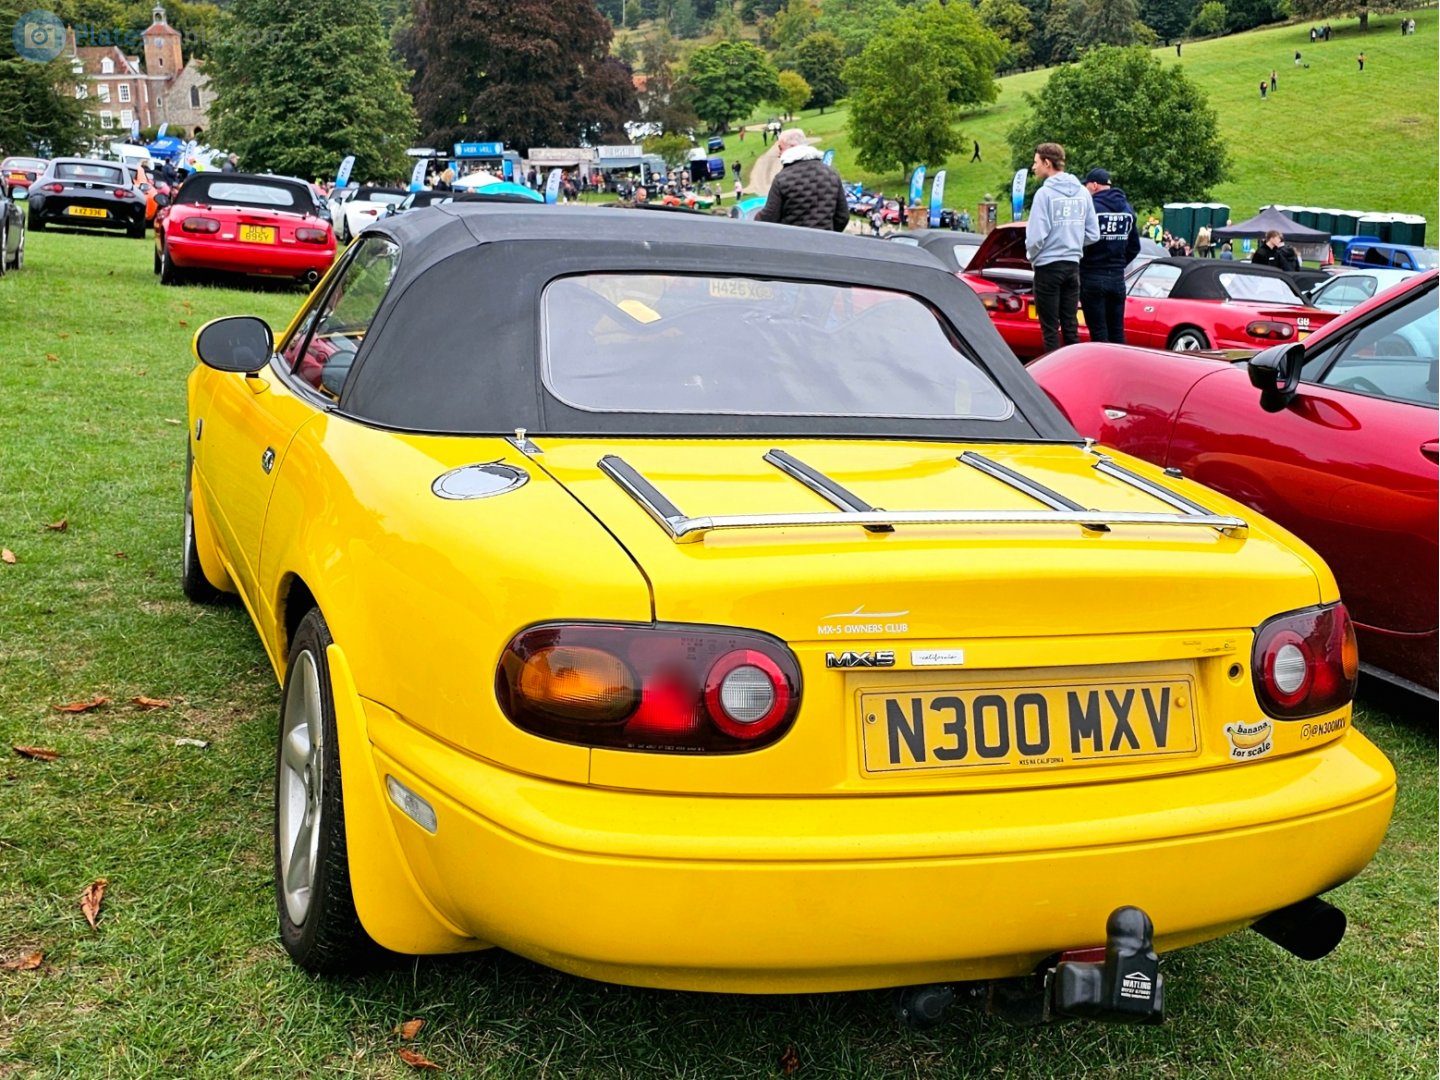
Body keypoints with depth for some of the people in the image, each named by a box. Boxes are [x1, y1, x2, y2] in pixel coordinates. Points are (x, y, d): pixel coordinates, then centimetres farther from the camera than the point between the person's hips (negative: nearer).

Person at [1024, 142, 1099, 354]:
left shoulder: (1045, 193, -13)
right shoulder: (1082, 192, 7)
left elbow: (1036, 236, -17)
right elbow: (1093, 234, 7)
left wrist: (1031, 256, 1)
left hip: (1048, 265, -6)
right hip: (1073, 265, 6)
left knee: (1050, 327, -1)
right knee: (1070, 326, 12)